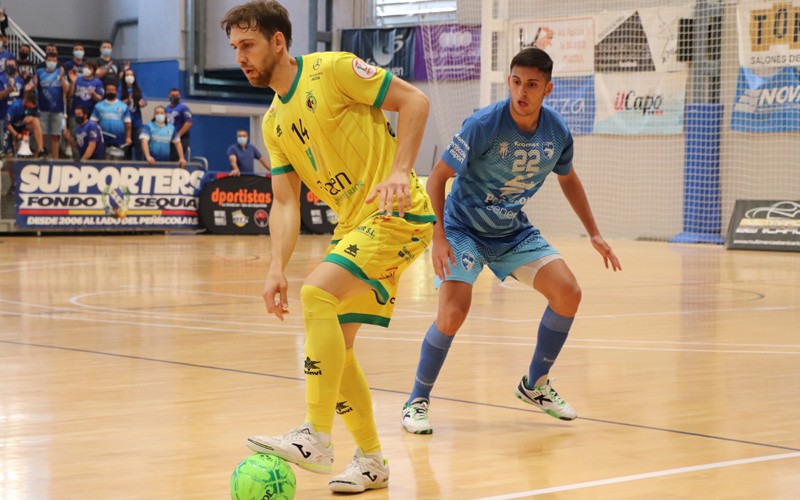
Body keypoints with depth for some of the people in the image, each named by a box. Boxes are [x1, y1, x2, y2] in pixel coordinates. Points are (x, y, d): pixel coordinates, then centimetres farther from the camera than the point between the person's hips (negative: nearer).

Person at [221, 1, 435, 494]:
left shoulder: (332, 69, -9)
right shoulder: (274, 123, 13)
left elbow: (414, 99, -11)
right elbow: (285, 203, 10)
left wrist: (400, 171, -22)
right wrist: (277, 267, -5)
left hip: (399, 215, -9)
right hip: (353, 225, 9)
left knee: (317, 292, -25)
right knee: (334, 345, 6)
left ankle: (316, 439, -22)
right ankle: (371, 461, 20)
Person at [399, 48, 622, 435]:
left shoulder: (557, 132, -9)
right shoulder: (483, 125, -24)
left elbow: (568, 179, 13)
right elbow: (437, 178, -19)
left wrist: (594, 233, 12)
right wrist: (438, 238, -28)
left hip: (513, 230, 5)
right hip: (463, 228, -5)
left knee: (568, 292, -9)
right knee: (454, 311, -23)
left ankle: (535, 384, 11)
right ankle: (417, 401, -3)